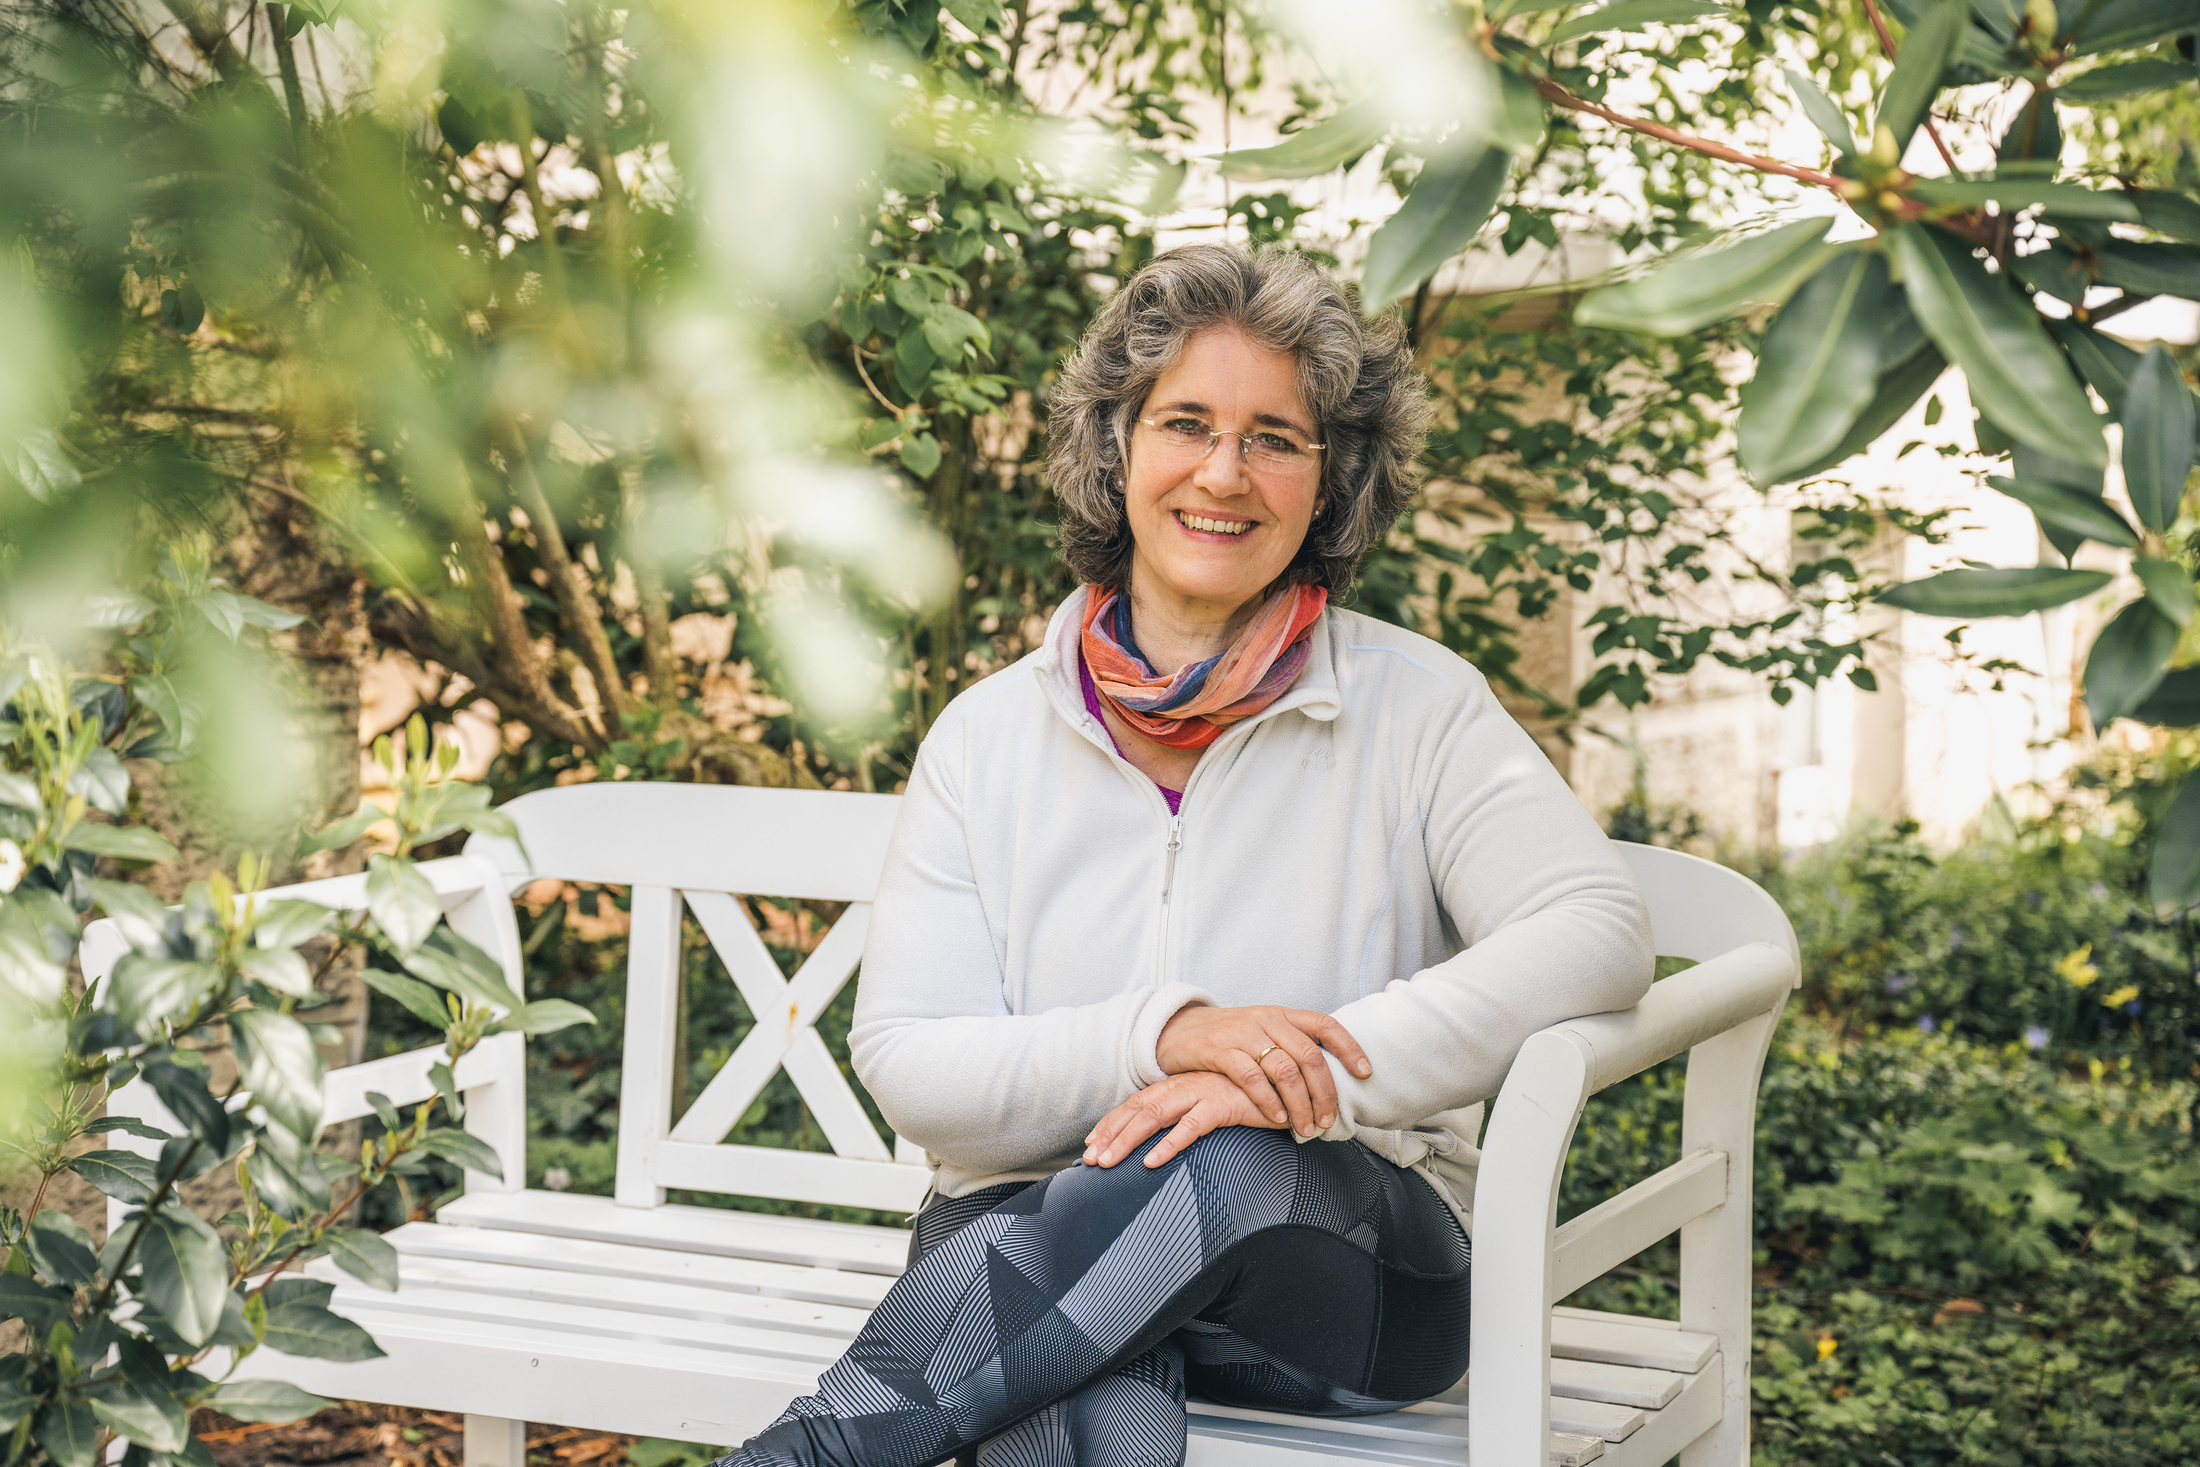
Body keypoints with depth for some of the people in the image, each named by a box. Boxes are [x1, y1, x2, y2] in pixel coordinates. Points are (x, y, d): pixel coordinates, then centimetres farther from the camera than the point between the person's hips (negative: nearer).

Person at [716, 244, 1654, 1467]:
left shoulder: (1416, 707, 2)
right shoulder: (990, 736, 7)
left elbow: (1600, 933, -12)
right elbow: (908, 1065, -2)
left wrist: (1320, 1072, -25)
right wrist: (1165, 1034, -21)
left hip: (1344, 1255, 1)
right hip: (1033, 1241, 0)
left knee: (1229, 1175, -37)